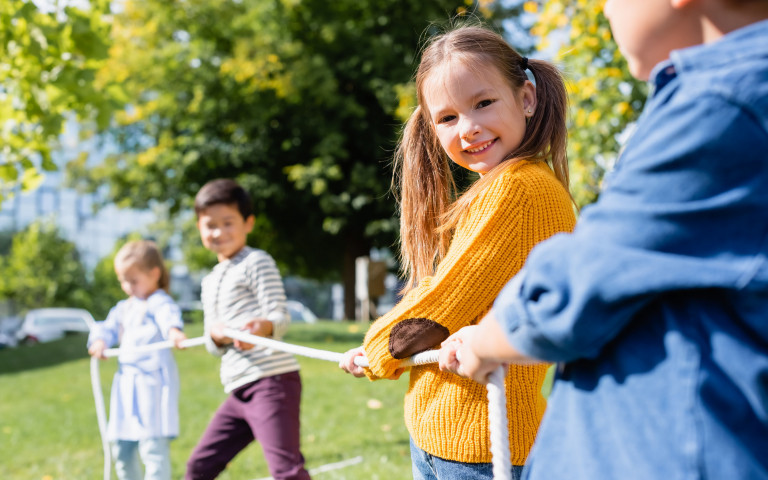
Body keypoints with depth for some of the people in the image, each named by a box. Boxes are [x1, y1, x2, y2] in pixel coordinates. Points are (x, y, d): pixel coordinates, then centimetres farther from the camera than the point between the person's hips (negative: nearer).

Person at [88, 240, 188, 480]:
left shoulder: (158, 302, -8)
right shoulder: (124, 308, 21)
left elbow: (169, 316, -28)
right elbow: (108, 327, 20)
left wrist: (174, 331, -51)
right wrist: (99, 341, -4)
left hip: (153, 382, -9)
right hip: (127, 384, 9)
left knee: (153, 445, -14)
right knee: (121, 448, 17)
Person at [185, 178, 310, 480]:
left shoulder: (257, 262, -1)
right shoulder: (210, 283, 22)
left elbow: (280, 316, -10)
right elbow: (213, 347, 20)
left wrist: (263, 327, -33)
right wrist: (215, 336, -4)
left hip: (272, 380, -8)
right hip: (239, 390, 8)